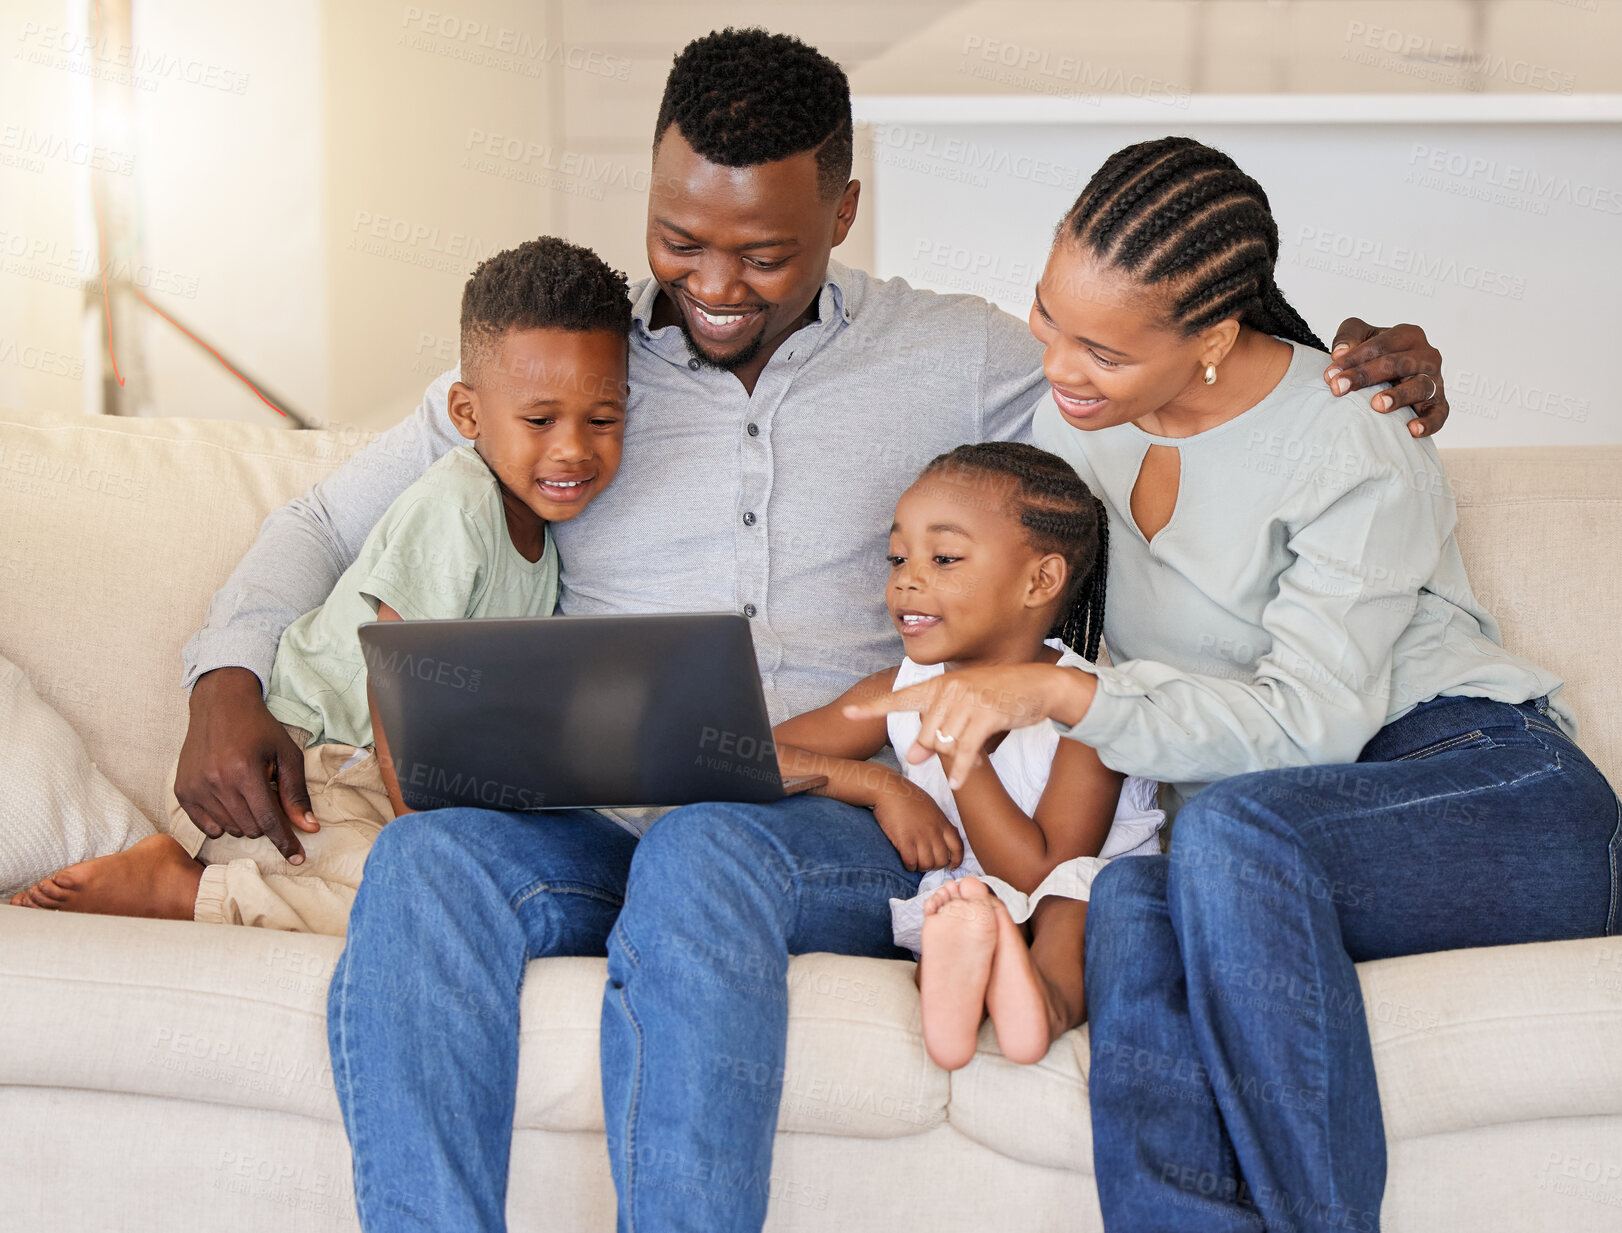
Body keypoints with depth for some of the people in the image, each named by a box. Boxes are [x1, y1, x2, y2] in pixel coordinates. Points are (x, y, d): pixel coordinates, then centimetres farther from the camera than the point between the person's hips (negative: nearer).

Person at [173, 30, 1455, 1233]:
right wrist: (229, 680, 2)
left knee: (706, 849, -38)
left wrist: (1368, 372, 2)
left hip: (838, 830, -1)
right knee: (428, 856, -33)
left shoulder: (959, 359, 14)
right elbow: (327, 524, 20)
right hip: (589, 820, 2)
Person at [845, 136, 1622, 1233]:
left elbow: (1309, 722, -20)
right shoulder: (1078, 415, 6)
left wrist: (1059, 692, -27)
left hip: (1496, 798, -5)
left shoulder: (1357, 454, -13)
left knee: (1228, 827, -37)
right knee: (1130, 909, -32)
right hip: (1265, 853, 5)